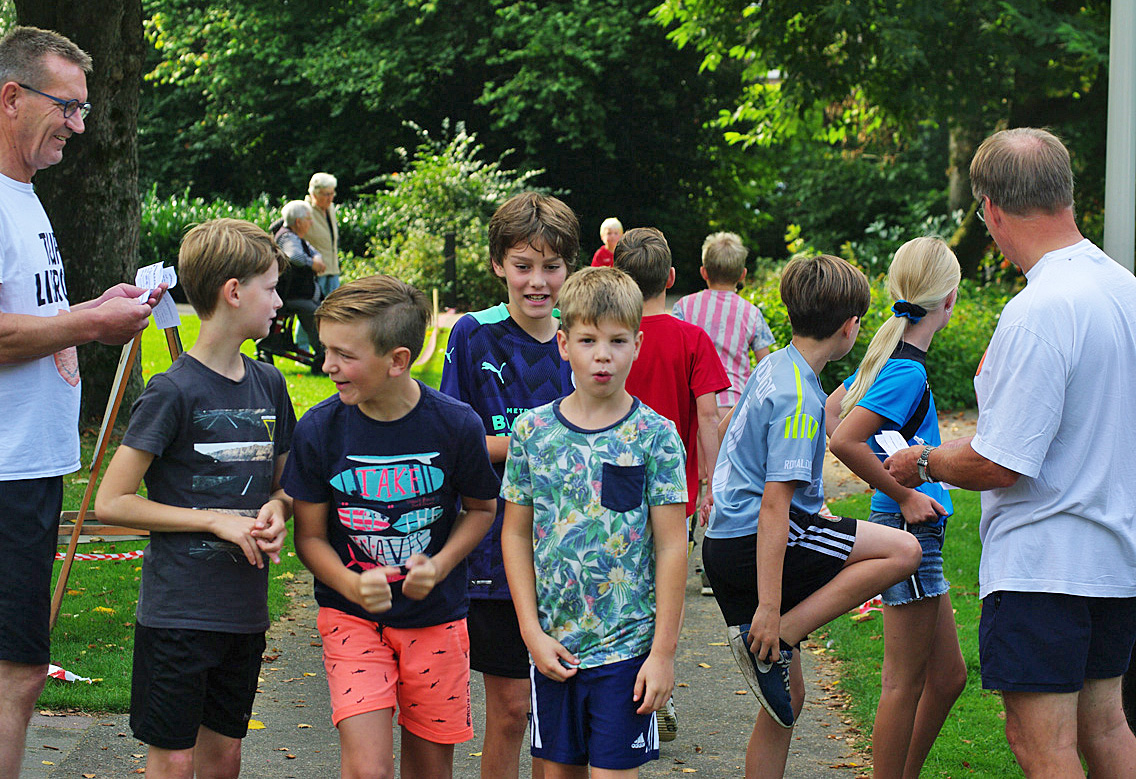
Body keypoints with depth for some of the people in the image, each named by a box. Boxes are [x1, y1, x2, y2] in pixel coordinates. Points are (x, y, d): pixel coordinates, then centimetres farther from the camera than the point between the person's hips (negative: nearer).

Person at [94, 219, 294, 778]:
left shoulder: (269, 385, 8)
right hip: (177, 611, -6)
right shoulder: (173, 391, -12)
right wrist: (216, 521, -15)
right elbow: (111, 503, -13)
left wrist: (276, 509, -2)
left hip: (245, 608, 6)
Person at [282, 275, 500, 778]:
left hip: (435, 618, 1)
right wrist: (352, 586, -21)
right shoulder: (319, 430, -11)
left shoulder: (456, 425, -12)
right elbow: (310, 535, -2)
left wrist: (439, 566, -11)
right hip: (352, 617, -1)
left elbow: (482, 508, 5)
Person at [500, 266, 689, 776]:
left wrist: (663, 652, -9)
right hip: (553, 643, 3)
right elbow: (516, 534, 6)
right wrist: (533, 633, -1)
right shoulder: (533, 431, 1)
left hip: (626, 644, -3)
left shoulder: (655, 436, -6)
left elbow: (672, 547, -6)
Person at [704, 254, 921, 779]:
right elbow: (774, 505, -21)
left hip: (725, 543, 10)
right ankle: (769, 642, -15)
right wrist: (769, 607, -23)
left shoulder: (773, 367, 13)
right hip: (754, 545, -10)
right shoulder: (799, 398, -16)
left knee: (787, 699, 13)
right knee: (902, 551, -14)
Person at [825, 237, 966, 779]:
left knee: (948, 677, 16)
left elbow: (831, 411, 20)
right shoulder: (908, 373, -18)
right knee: (905, 682, -2)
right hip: (909, 529, -10)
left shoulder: (889, 356, 9)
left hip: (914, 530, 10)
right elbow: (843, 439, -27)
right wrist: (903, 495, -18)